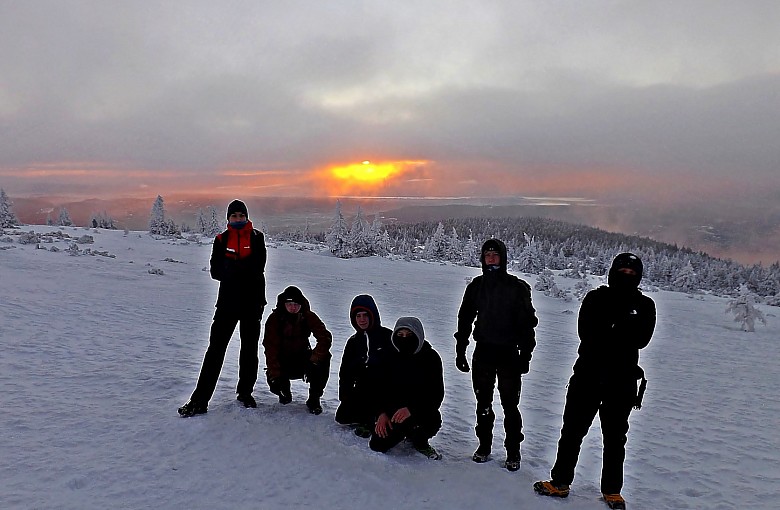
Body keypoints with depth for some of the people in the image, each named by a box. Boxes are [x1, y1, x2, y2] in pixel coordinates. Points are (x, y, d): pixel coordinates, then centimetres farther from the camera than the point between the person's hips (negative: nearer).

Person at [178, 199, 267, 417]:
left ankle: (245, 392, 26)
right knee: (216, 348, -3)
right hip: (228, 301, 0)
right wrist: (243, 269, -18)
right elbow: (215, 271, -5)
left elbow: (258, 267, -11)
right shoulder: (221, 240, 6)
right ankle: (200, 400, 0)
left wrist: (231, 267, -17)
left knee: (249, 348, 10)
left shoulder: (256, 238, 2)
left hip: (252, 302, 0)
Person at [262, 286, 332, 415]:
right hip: (282, 361, -1)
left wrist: (315, 359, -35)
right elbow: (270, 347, -17)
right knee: (275, 383, -28)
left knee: (324, 357, -28)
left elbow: (325, 338, -19)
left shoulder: (309, 317, -11)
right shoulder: (275, 318, -13)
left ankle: (314, 399, -13)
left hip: (303, 358, 1)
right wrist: (273, 372, -28)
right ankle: (284, 392, 16)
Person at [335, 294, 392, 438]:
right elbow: (345, 372, 13)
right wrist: (344, 396, 5)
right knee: (342, 416, -5)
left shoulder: (387, 336, -4)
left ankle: (367, 421, -8)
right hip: (362, 389, 5)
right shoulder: (353, 341, 11)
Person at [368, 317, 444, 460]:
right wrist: (381, 413, -15)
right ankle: (402, 432, 21)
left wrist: (411, 409, -33)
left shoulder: (431, 357, -12)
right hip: (392, 409, 2)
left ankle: (419, 440, 2)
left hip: (422, 409, -2)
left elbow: (437, 394, -18)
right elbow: (377, 387, 0)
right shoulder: (388, 356, -5)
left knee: (433, 420, -35)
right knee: (377, 446, -12)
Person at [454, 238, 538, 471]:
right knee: (483, 402, 11)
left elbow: (527, 323, -3)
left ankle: (513, 451, 16)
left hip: (508, 354, -3)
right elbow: (465, 319, 10)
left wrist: (525, 355, -6)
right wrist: (460, 351, 8)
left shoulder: (517, 287, -5)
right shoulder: (476, 286, 5)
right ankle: (484, 445, 26)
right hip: (483, 352, 3)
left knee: (510, 404, 1)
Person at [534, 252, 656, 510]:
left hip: (622, 383, 1)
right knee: (572, 431, 6)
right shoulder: (596, 298, 2)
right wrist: (622, 333, -16)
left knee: (615, 438, 12)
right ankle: (560, 482, 19)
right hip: (587, 376, 0)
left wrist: (607, 331, -16)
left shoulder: (644, 306, 4)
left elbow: (641, 340, -11)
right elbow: (586, 332, -12)